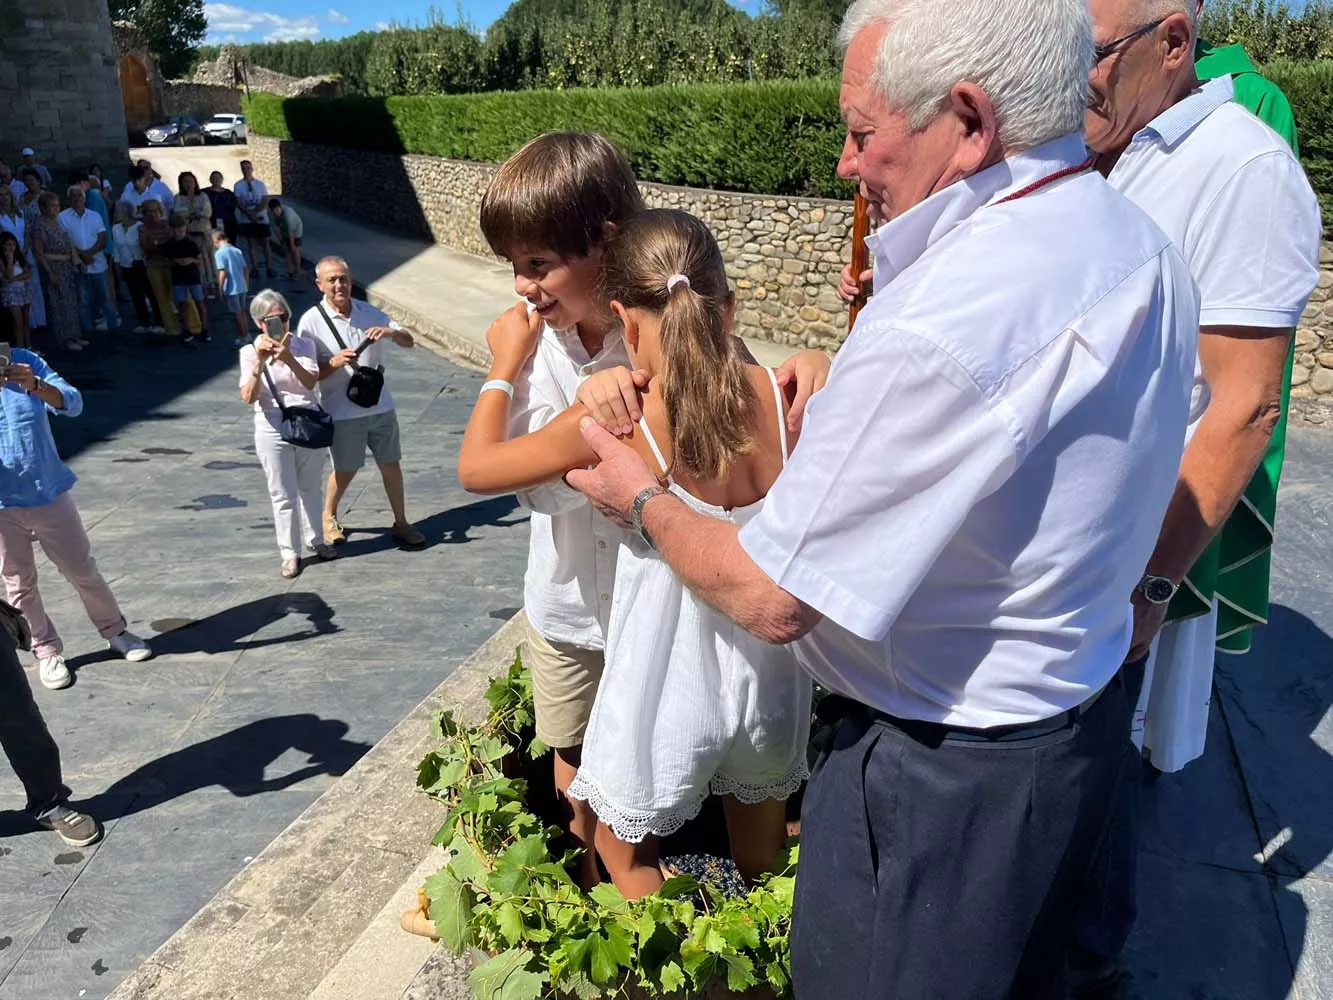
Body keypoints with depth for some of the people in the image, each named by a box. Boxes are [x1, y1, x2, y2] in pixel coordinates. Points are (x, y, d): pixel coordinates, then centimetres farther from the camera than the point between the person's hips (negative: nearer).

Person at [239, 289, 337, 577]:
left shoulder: (303, 345, -1)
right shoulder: (251, 352, -5)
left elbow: (311, 382, -16)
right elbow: (248, 397, -14)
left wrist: (289, 359, -31)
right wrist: (260, 363, -26)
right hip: (273, 430, -2)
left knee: (312, 489, 16)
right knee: (283, 496, 5)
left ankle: (315, 540, 34)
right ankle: (290, 553, 15)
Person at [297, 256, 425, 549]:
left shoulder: (368, 312, 3)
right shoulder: (311, 321, -8)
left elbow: (409, 341, 2)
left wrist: (390, 332, -20)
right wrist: (334, 362, -26)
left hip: (381, 406, 4)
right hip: (342, 412, -3)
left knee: (391, 464, 10)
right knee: (345, 470, 8)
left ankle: (401, 523, 24)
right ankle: (329, 517, 34)